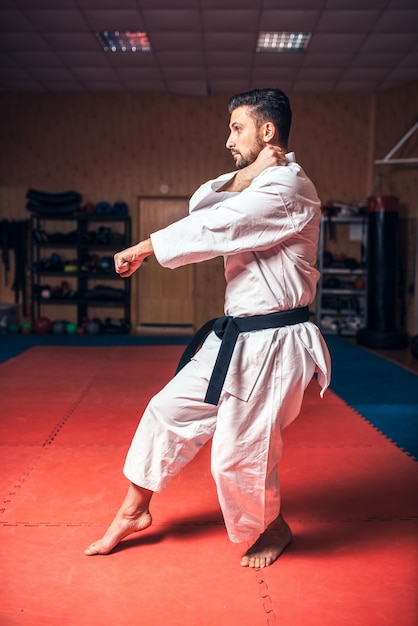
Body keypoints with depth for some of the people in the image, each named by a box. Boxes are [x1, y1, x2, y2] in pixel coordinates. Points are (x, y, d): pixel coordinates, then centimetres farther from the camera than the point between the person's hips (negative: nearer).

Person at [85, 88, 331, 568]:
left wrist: (142, 249, -9)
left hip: (271, 344, -9)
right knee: (170, 409, 12)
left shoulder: (288, 190, -17)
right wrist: (241, 179, -11)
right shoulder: (259, 186, 15)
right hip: (235, 336, 10)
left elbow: (212, 228, -20)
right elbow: (201, 206, 6)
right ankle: (134, 511, 29)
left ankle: (272, 530, 28)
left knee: (239, 457, -3)